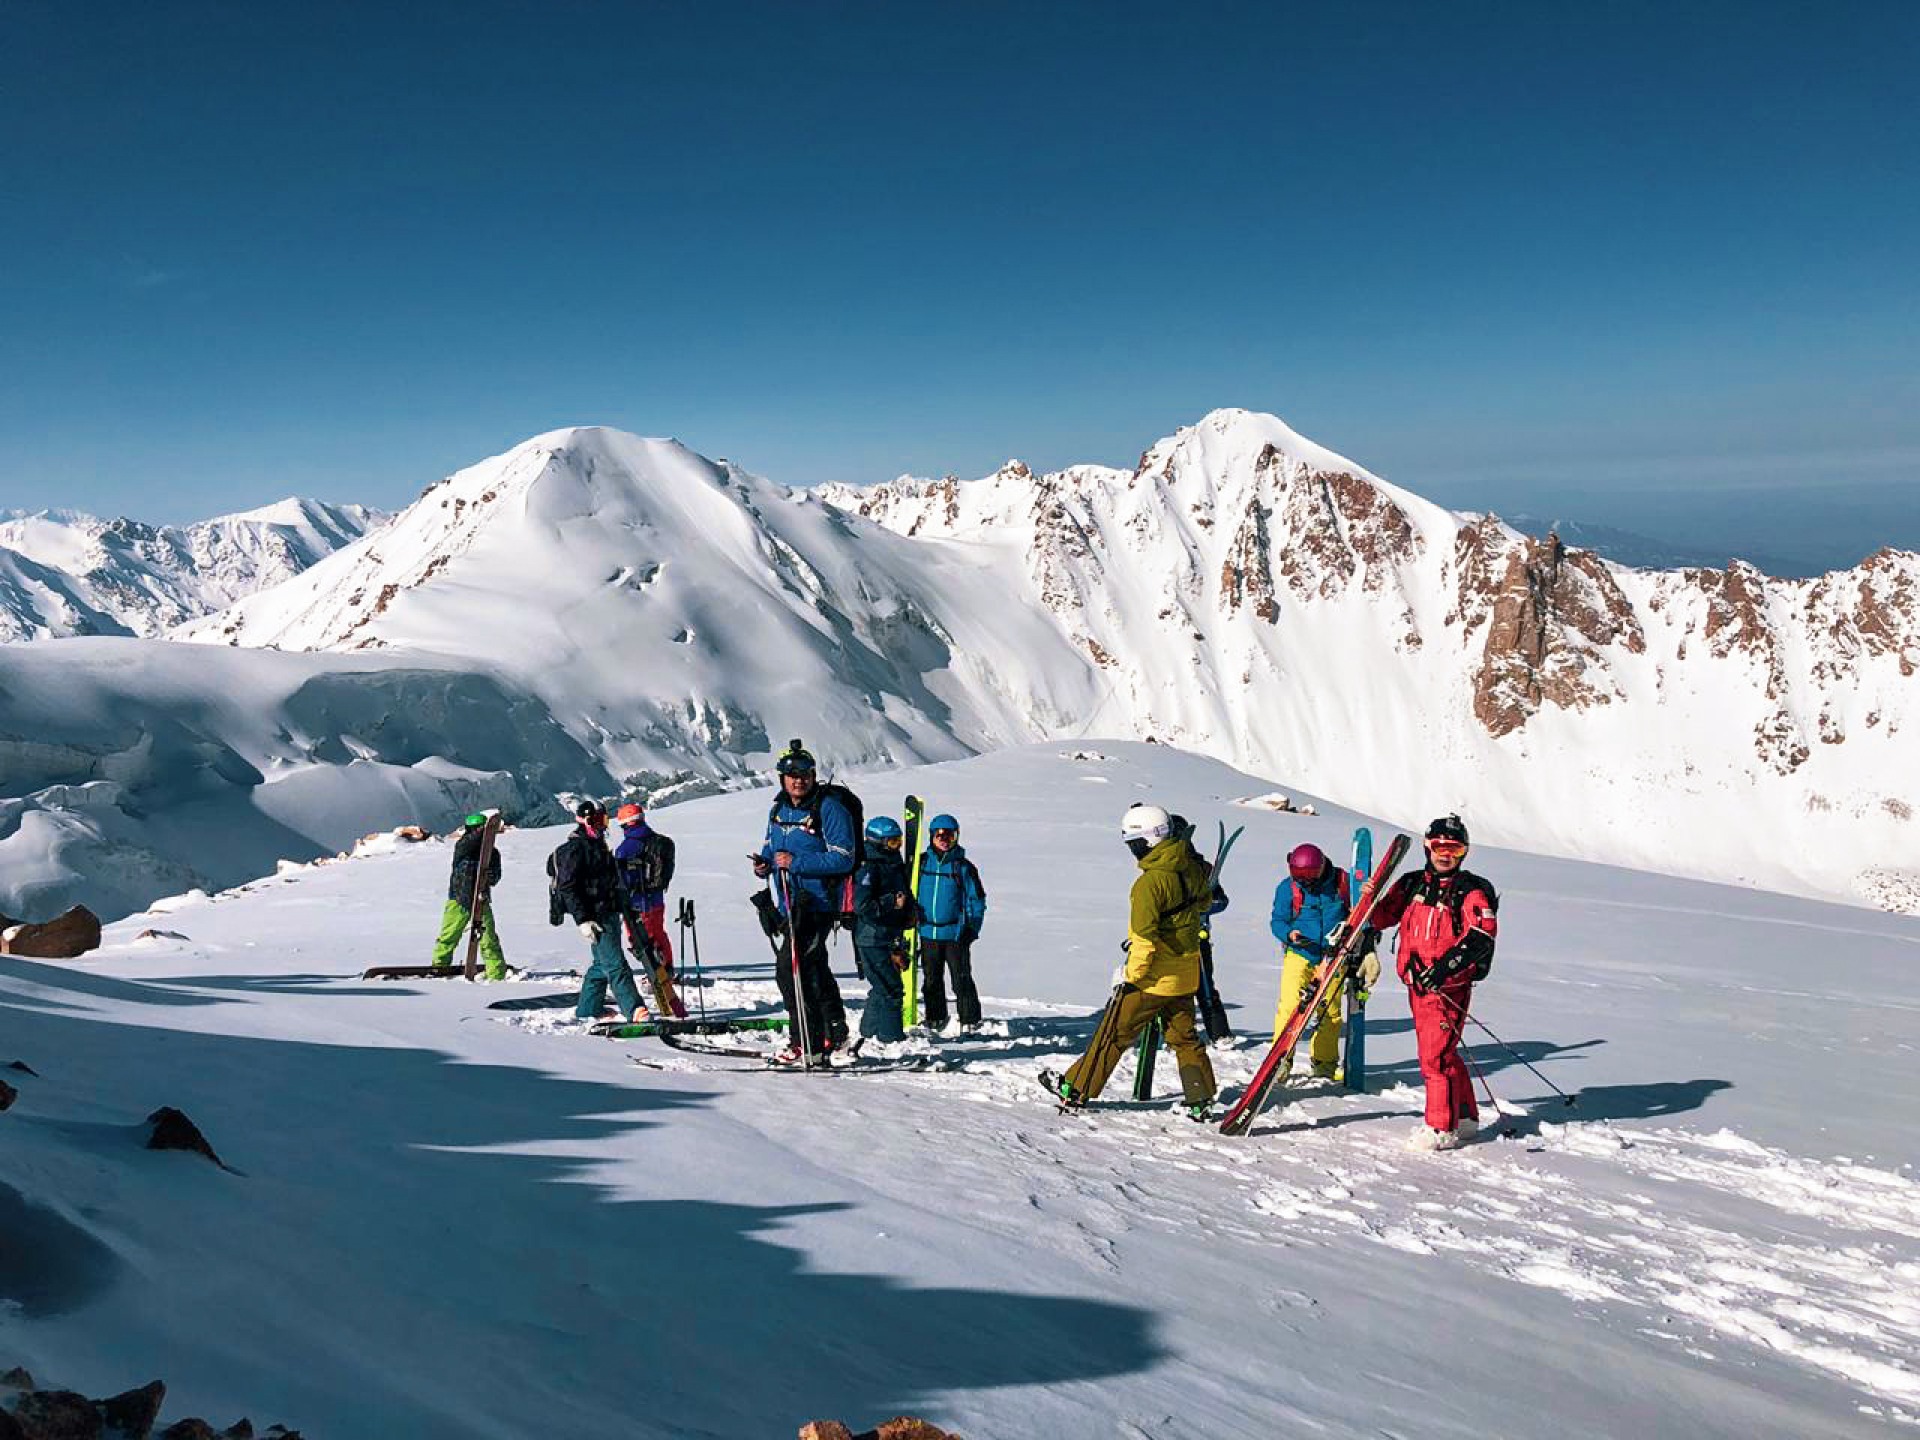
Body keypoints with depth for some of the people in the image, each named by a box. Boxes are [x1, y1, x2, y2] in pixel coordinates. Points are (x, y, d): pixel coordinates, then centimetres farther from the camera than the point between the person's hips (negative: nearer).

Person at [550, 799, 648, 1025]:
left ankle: (586, 1011, 25)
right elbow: (568, 888, -17)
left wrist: (624, 908, 25)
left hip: (609, 913, 10)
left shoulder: (597, 845, 18)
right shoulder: (575, 848, -12)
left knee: (601, 964, 15)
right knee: (615, 964, -14)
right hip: (594, 917, -10)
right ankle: (634, 1011, -19)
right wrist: (583, 920, -22)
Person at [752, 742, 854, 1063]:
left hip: (818, 903, -9)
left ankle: (808, 1043, -6)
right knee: (813, 968, 20)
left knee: (790, 969, -14)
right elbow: (772, 847, 25)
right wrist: (764, 863, 1)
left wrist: (795, 862, -23)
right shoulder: (778, 810, 11)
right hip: (791, 903, 9)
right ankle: (834, 1032, 35)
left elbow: (843, 859, -20)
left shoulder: (829, 809, -14)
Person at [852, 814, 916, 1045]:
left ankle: (870, 1033, 30)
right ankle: (892, 1037, -3)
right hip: (872, 940, -9)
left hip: (890, 938, 9)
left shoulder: (894, 865, 14)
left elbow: (905, 895, 28)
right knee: (890, 988, -9)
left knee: (882, 988, 17)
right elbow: (861, 905, -22)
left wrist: (909, 909, 9)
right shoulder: (868, 868, -14)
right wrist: (892, 903, -19)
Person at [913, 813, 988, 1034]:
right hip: (928, 933, 3)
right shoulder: (922, 862, 3)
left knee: (962, 980, -2)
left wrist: (972, 928, -6)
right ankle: (935, 1019, 26)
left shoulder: (964, 866, -3)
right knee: (931, 980, 13)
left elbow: (976, 899, 1)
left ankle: (970, 1022, 4)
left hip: (955, 933, -3)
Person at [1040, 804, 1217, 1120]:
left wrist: (1131, 977, -16)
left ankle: (1075, 1089, 14)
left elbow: (1144, 937, -25)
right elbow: (1205, 902, 21)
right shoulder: (1193, 869, 0)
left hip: (1154, 976, -7)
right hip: (1186, 974, 7)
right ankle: (1200, 1100, 17)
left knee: (1114, 1033, 4)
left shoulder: (1150, 882, -23)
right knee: (1184, 1036, 17)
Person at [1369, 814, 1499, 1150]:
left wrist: (1446, 965, -29)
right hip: (1417, 983, 7)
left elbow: (1482, 934, -19)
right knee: (1437, 1051, 16)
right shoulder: (1412, 884, 9)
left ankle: (1442, 1128, 1)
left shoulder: (1471, 890, -7)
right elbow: (1383, 914, 18)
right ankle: (1465, 1117, 31)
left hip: (1450, 986, -6)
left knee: (1436, 1054, -10)